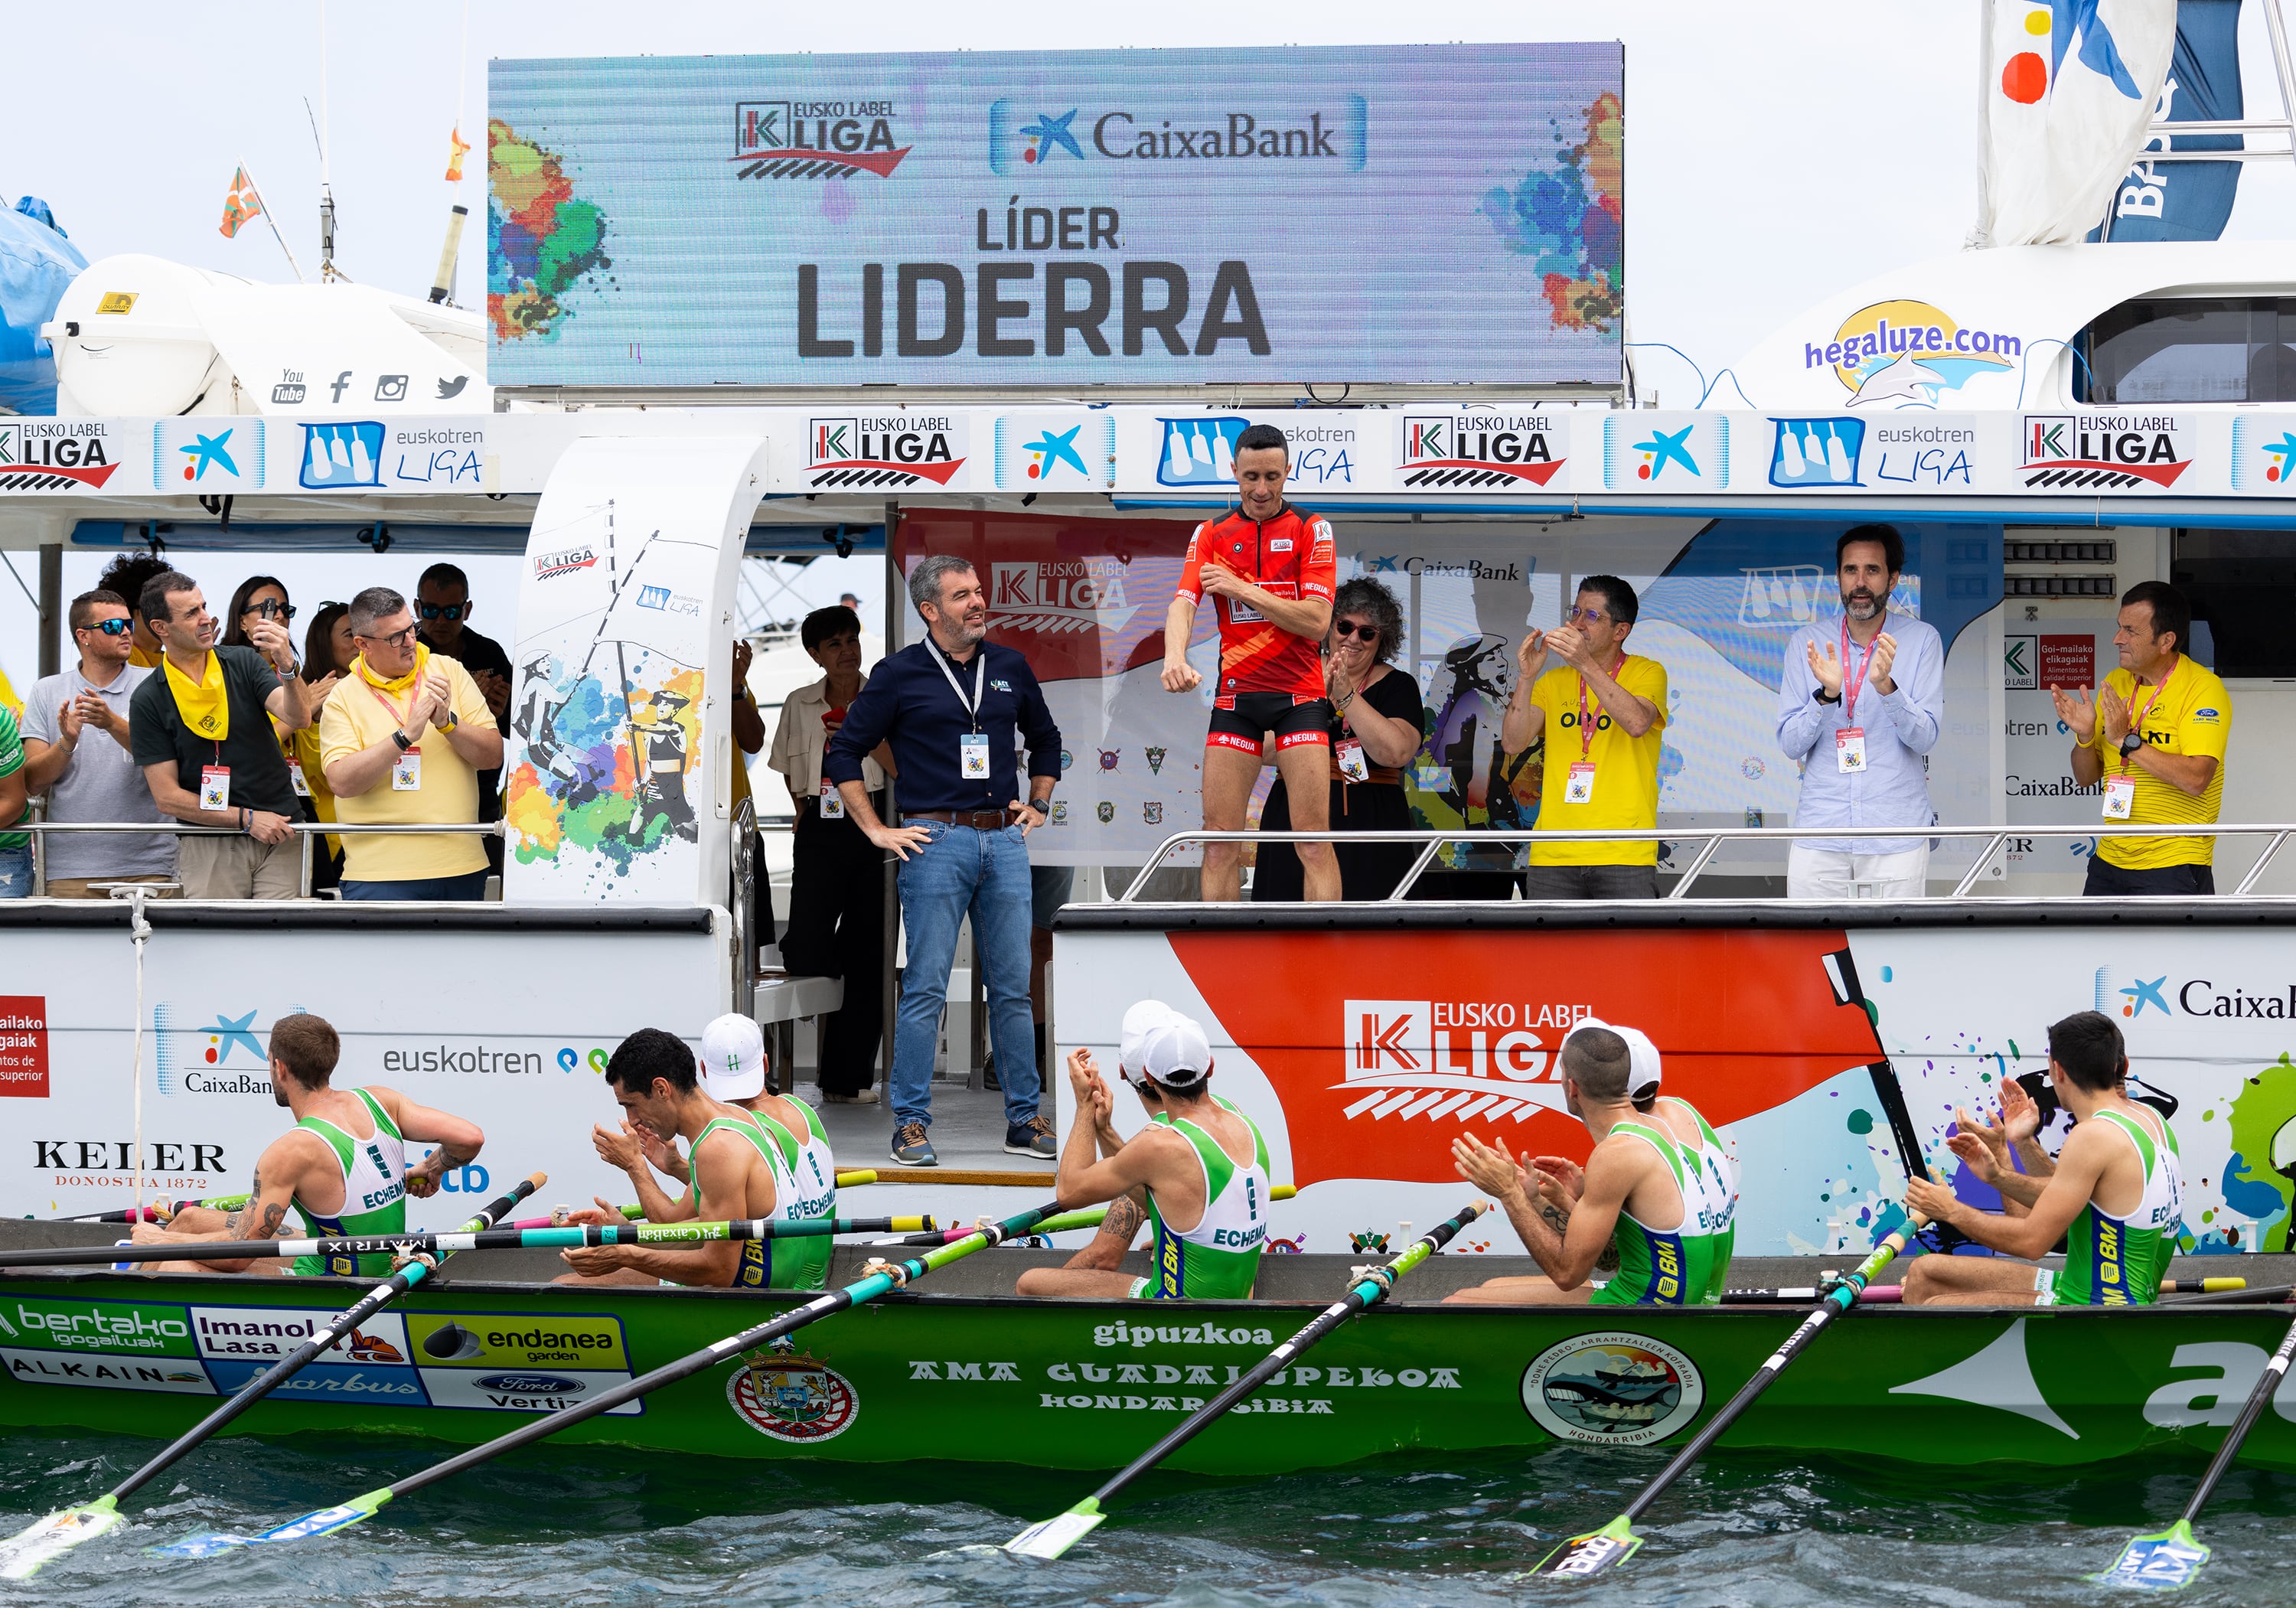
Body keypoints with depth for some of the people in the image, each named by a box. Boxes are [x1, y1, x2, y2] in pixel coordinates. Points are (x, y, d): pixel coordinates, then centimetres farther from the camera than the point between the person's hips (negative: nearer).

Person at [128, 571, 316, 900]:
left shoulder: (244, 663, 5)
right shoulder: (149, 700, -1)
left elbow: (298, 718, -10)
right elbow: (167, 796, -3)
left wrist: (287, 666, -29)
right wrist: (246, 819, -9)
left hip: (279, 837, 1)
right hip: (207, 846, -1)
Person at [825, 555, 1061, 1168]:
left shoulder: (1010, 667, 13)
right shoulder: (900, 674, 0)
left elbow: (1045, 738, 29)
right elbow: (844, 752, 3)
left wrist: (1038, 805, 19)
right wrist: (876, 831, -2)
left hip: (1005, 840, 4)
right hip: (936, 841, -4)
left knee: (1013, 987, 6)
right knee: (925, 988, -6)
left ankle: (1024, 1118, 11)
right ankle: (912, 1124, -3)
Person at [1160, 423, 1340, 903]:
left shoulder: (1311, 530, 1)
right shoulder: (1211, 534, 7)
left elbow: (1316, 621, -9)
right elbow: (1183, 604, -7)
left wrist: (1243, 588, -16)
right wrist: (1175, 656, -28)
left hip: (1298, 692, -2)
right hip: (1234, 694, 2)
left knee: (1313, 839, -10)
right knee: (1220, 840, -2)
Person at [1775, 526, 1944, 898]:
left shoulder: (1922, 640, 1)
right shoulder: (1806, 644, 5)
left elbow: (1925, 738, -7)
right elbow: (1791, 745, 0)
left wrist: (1886, 686, -24)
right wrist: (1827, 694, -18)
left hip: (1897, 835, -1)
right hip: (1820, 835, 1)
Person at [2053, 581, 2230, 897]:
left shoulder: (2203, 688, -12)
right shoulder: (2115, 684, 9)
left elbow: (2197, 779, -24)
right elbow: (2087, 776, 11)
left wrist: (2127, 741, -25)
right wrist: (2085, 736, -10)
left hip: (2173, 866, -7)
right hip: (2110, 860, 7)